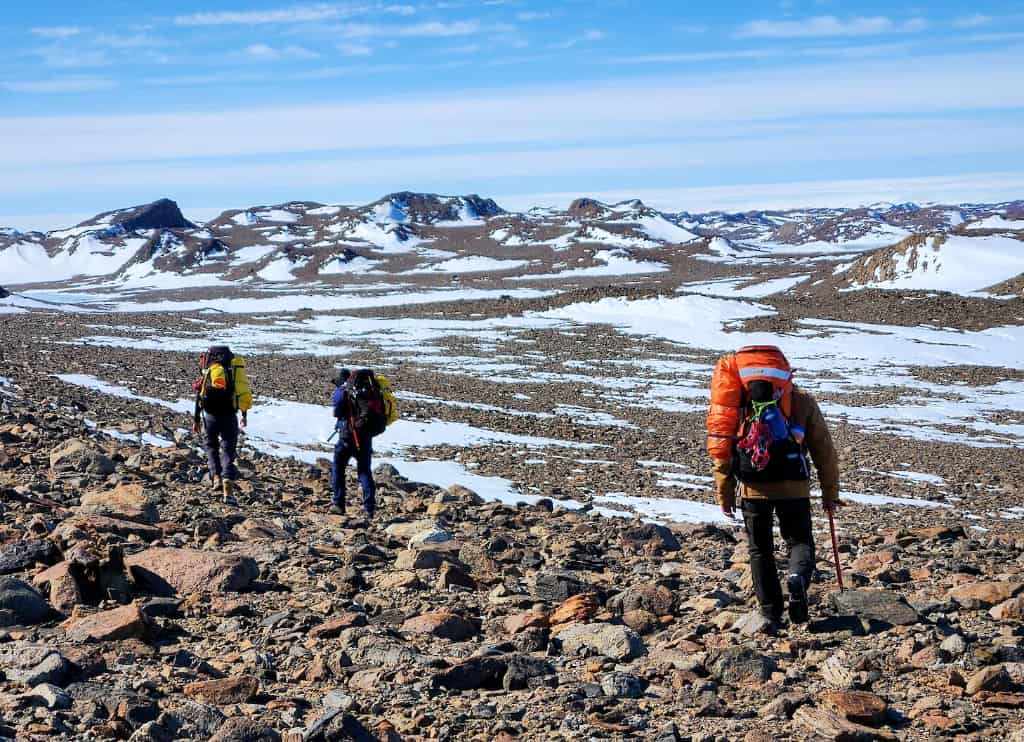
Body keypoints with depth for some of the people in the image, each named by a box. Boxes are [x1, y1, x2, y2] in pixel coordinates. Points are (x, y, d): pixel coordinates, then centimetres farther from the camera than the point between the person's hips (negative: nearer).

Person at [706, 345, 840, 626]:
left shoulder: (737, 400, 15)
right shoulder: (803, 402, 13)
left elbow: (720, 447, 11)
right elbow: (824, 450, 12)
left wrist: (724, 494, 16)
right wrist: (830, 493, 19)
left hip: (752, 487, 1)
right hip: (793, 487, -1)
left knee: (760, 550, 13)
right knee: (799, 540, 12)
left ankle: (771, 614, 10)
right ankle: (798, 577, -19)